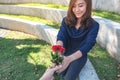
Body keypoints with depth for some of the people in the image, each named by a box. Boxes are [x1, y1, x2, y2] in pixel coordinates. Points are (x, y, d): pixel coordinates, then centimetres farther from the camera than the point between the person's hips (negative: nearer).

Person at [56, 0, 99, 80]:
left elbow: (88, 45, -29)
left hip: (79, 56, -2)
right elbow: (61, 36, -23)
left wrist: (69, 59, -47)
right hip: (65, 54, 2)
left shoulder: (94, 25, -17)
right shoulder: (66, 20, -9)